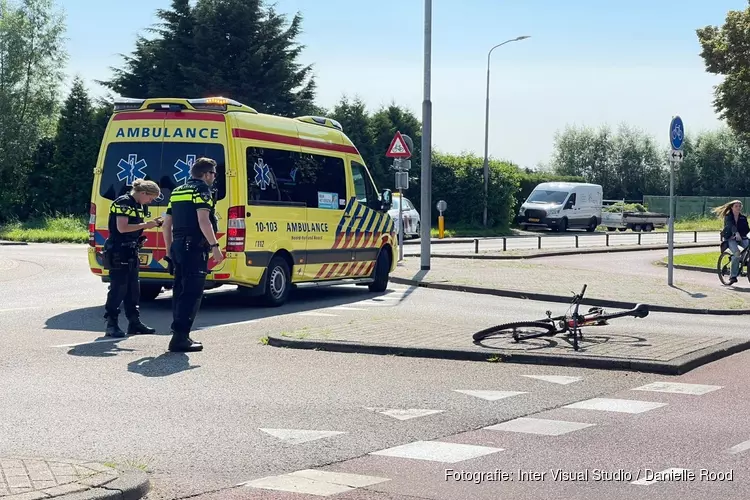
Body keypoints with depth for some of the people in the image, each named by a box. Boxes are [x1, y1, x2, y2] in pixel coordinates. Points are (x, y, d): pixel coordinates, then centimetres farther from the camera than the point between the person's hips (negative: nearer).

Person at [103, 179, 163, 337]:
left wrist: (151, 223, 4)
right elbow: (122, 228, -21)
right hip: (118, 251, -10)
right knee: (118, 288, -7)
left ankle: (134, 322, 17)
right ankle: (111, 324, -2)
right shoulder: (123, 203, -14)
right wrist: (145, 225, -17)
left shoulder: (138, 205, 15)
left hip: (131, 251, 10)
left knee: (133, 288, 11)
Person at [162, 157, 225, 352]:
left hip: (178, 246, 9)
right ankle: (180, 337, -14)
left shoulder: (177, 192, 20)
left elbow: (167, 223, 21)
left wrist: (169, 250, 26)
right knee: (193, 293, -9)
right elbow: (203, 220, -19)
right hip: (195, 248, -9)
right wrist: (214, 245, -20)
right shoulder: (201, 190, -6)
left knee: (181, 291, 14)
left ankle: (181, 336, 18)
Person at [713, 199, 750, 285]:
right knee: (737, 252, -31)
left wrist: (741, 235, -21)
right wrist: (736, 233, -45)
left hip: (741, 237, 4)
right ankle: (733, 277, -24)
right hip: (730, 238, -4)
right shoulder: (728, 217, -5)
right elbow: (731, 225, -26)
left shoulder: (743, 218, 8)